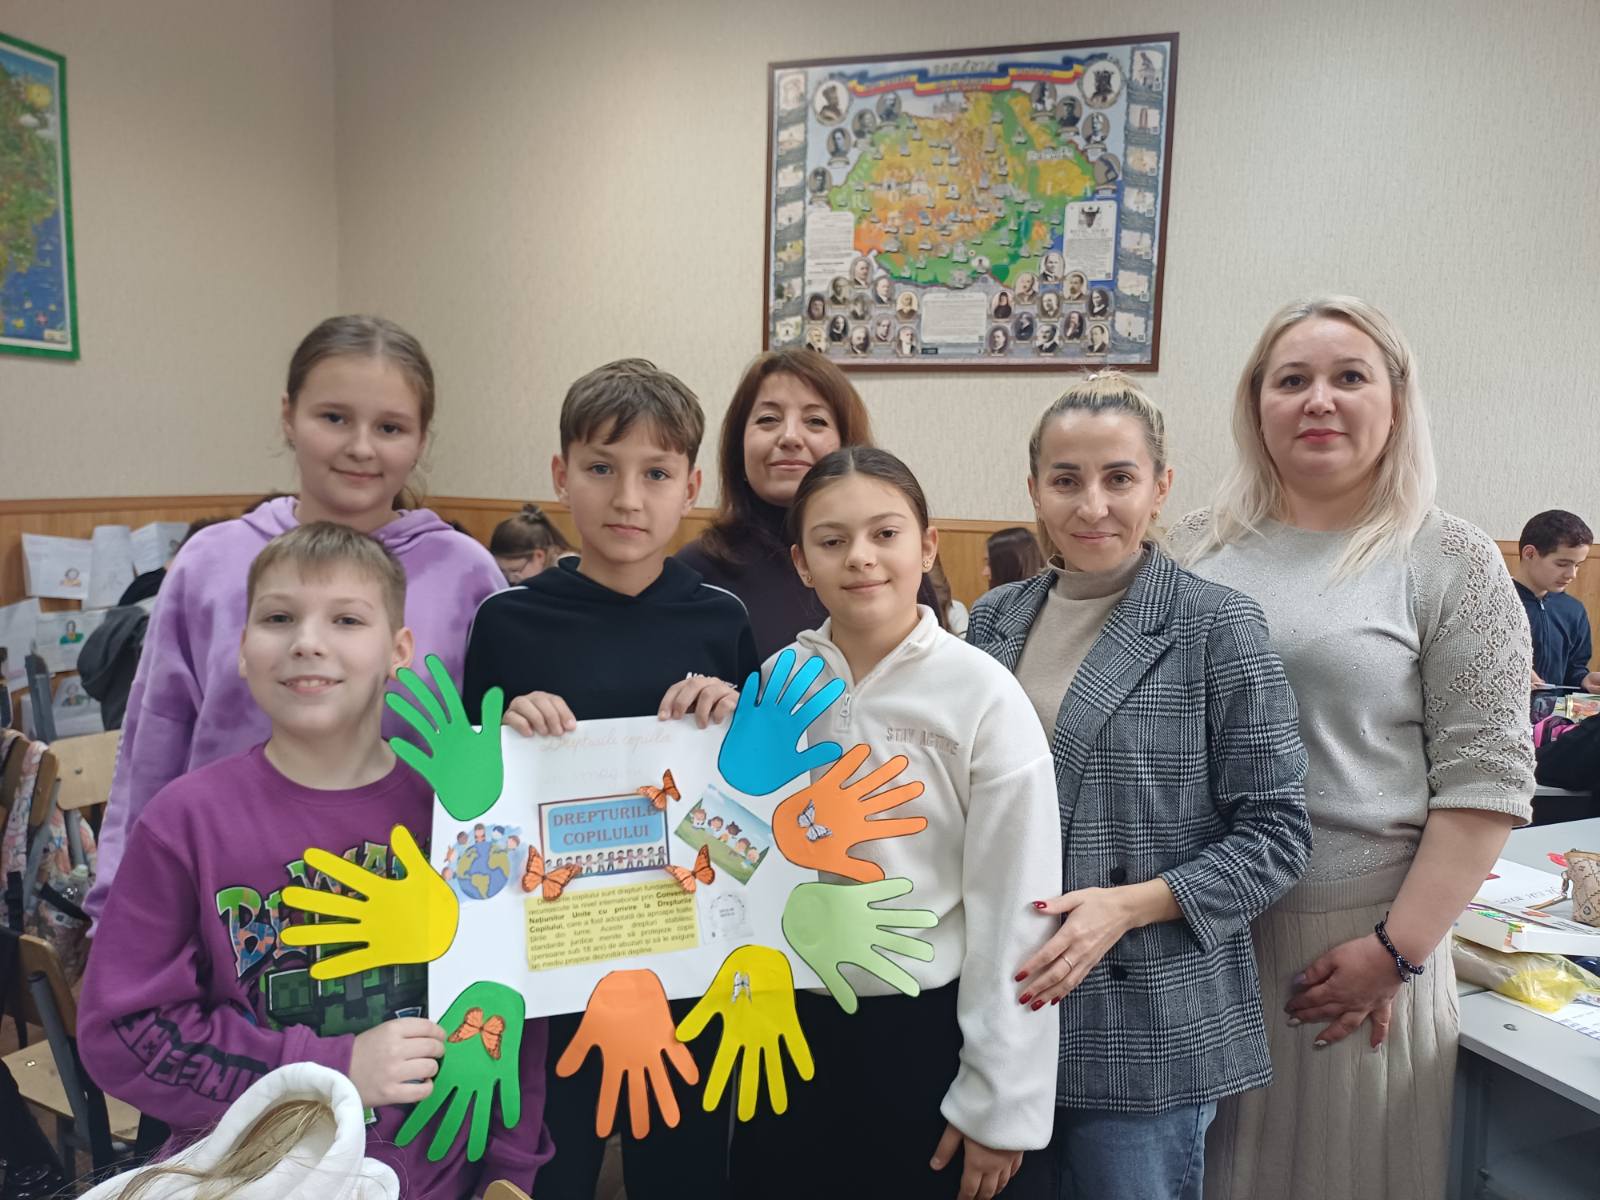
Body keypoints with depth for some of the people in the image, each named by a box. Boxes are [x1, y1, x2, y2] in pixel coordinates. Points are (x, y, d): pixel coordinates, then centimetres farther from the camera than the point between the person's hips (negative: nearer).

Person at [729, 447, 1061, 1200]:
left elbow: (1013, 907, -11)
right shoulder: (775, 682, -3)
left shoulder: (983, 694, -14)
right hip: (790, 1022, 4)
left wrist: (1000, 1099, -8)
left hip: (923, 1028, -3)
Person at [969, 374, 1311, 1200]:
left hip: (1147, 1025, -4)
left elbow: (1275, 834, -8)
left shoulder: (1217, 626, -9)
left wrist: (1127, 905, -19)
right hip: (1003, 1002, 4)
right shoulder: (993, 620, 5)